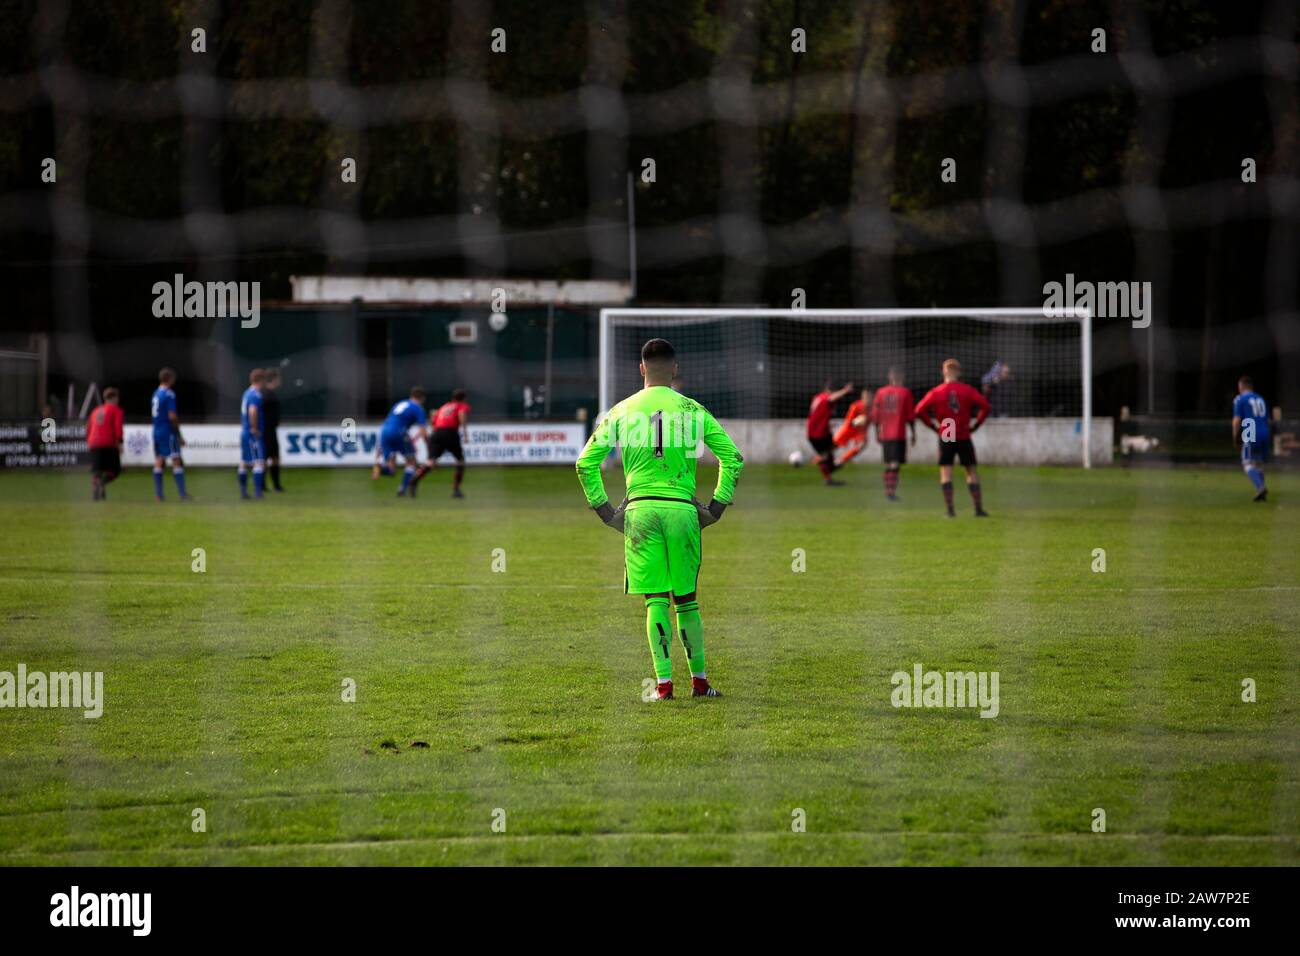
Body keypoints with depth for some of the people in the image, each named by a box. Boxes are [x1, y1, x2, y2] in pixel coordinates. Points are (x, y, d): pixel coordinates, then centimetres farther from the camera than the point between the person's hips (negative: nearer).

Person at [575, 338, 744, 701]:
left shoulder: (621, 412, 5)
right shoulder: (693, 411, 3)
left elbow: (586, 463, 5)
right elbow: (733, 458, 2)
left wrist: (603, 509, 10)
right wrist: (716, 508, 9)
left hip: (640, 510, 0)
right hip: (682, 508, 0)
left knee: (655, 601, 2)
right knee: (687, 600, 10)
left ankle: (664, 682, -4)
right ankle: (699, 680, 14)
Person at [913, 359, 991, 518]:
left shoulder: (936, 392, -2)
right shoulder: (968, 390, -1)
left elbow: (920, 410, -7)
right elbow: (985, 406, -7)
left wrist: (933, 425, 3)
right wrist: (975, 424, 2)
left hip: (945, 438, -1)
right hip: (964, 437, 1)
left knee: (946, 473, 2)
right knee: (971, 471, 10)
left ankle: (950, 510, -8)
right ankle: (979, 509, 7)